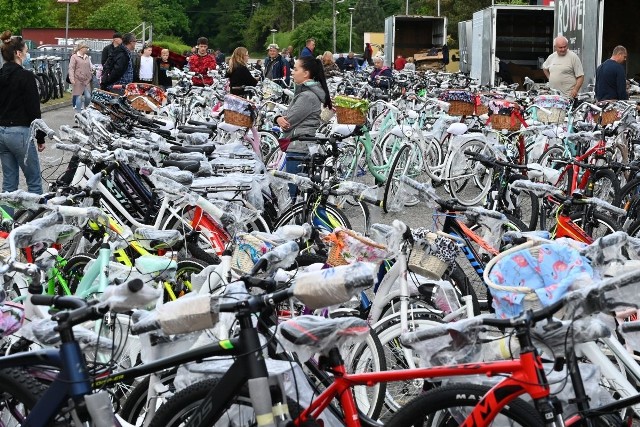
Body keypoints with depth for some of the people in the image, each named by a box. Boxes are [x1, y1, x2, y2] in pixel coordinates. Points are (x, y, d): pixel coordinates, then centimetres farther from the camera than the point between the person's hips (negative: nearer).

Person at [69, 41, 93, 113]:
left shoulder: (87, 57, 15)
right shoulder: (74, 57, -3)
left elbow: (90, 67, 22)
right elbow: (71, 68, -8)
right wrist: (72, 79, -17)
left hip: (87, 80, 5)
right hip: (78, 80, -5)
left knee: (88, 96, -1)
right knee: (79, 97, -2)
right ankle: (79, 112, 6)